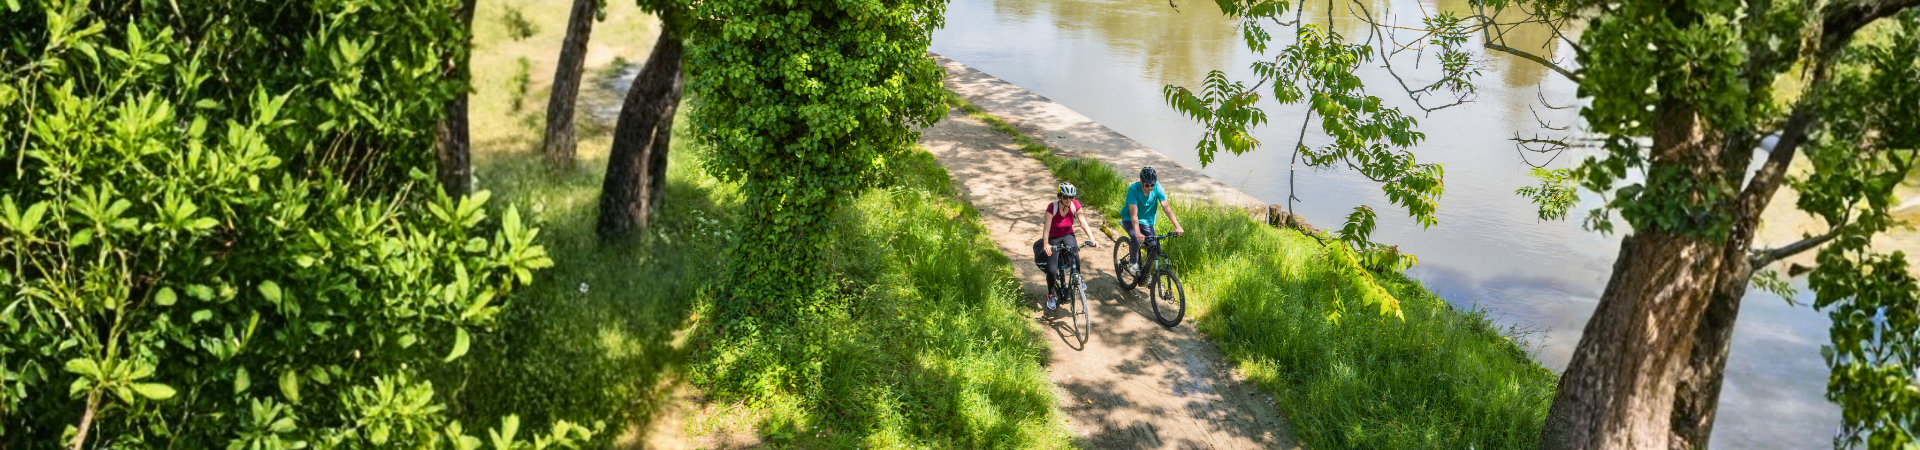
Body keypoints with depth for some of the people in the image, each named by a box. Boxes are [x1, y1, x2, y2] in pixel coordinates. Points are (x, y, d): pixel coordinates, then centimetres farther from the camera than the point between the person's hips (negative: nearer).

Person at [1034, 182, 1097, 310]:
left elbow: (1083, 223, -17)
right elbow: (1047, 227, -33)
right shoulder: (1052, 206, -26)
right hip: (1054, 238, -2)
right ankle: (1051, 295, 14)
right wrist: (1046, 244, -47)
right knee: (1052, 269, -11)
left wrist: (1092, 239, -29)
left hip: (1068, 235, 2)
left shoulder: (1075, 205, -17)